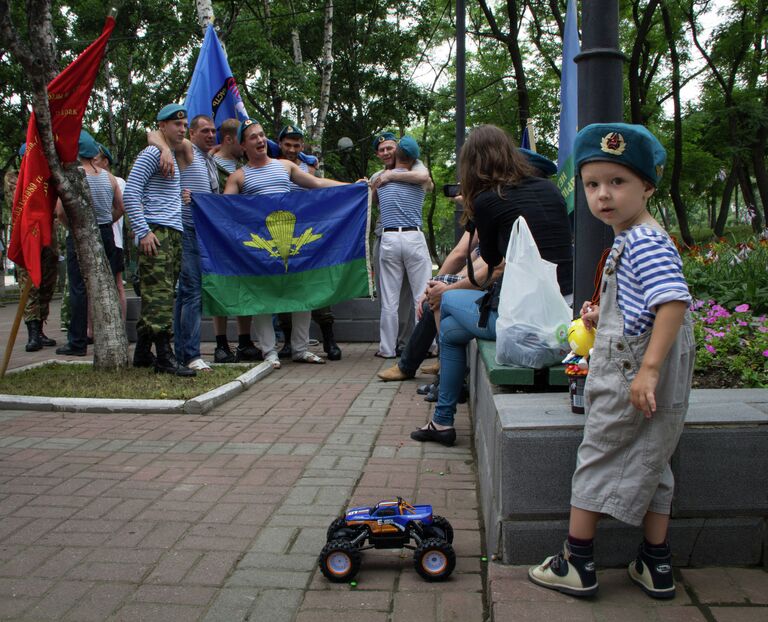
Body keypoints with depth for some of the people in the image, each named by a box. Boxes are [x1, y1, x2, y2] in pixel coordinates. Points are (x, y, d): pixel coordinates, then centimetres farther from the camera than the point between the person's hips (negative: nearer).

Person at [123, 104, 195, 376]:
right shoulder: (152, 154, -3)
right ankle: (164, 357, -12)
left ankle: (143, 353, 17)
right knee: (159, 295, -12)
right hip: (156, 233, -9)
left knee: (160, 296, 9)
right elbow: (130, 193, -11)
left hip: (173, 233, 9)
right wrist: (143, 232, -17)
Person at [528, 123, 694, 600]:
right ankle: (657, 567, 27)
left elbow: (674, 301, -30)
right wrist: (604, 315, 18)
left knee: (598, 460, 2)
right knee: (647, 463, 16)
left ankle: (576, 565, 16)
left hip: (631, 370, -10)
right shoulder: (629, 239, 13)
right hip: (630, 369, 10)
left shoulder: (647, 243, -19)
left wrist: (648, 370, -33)